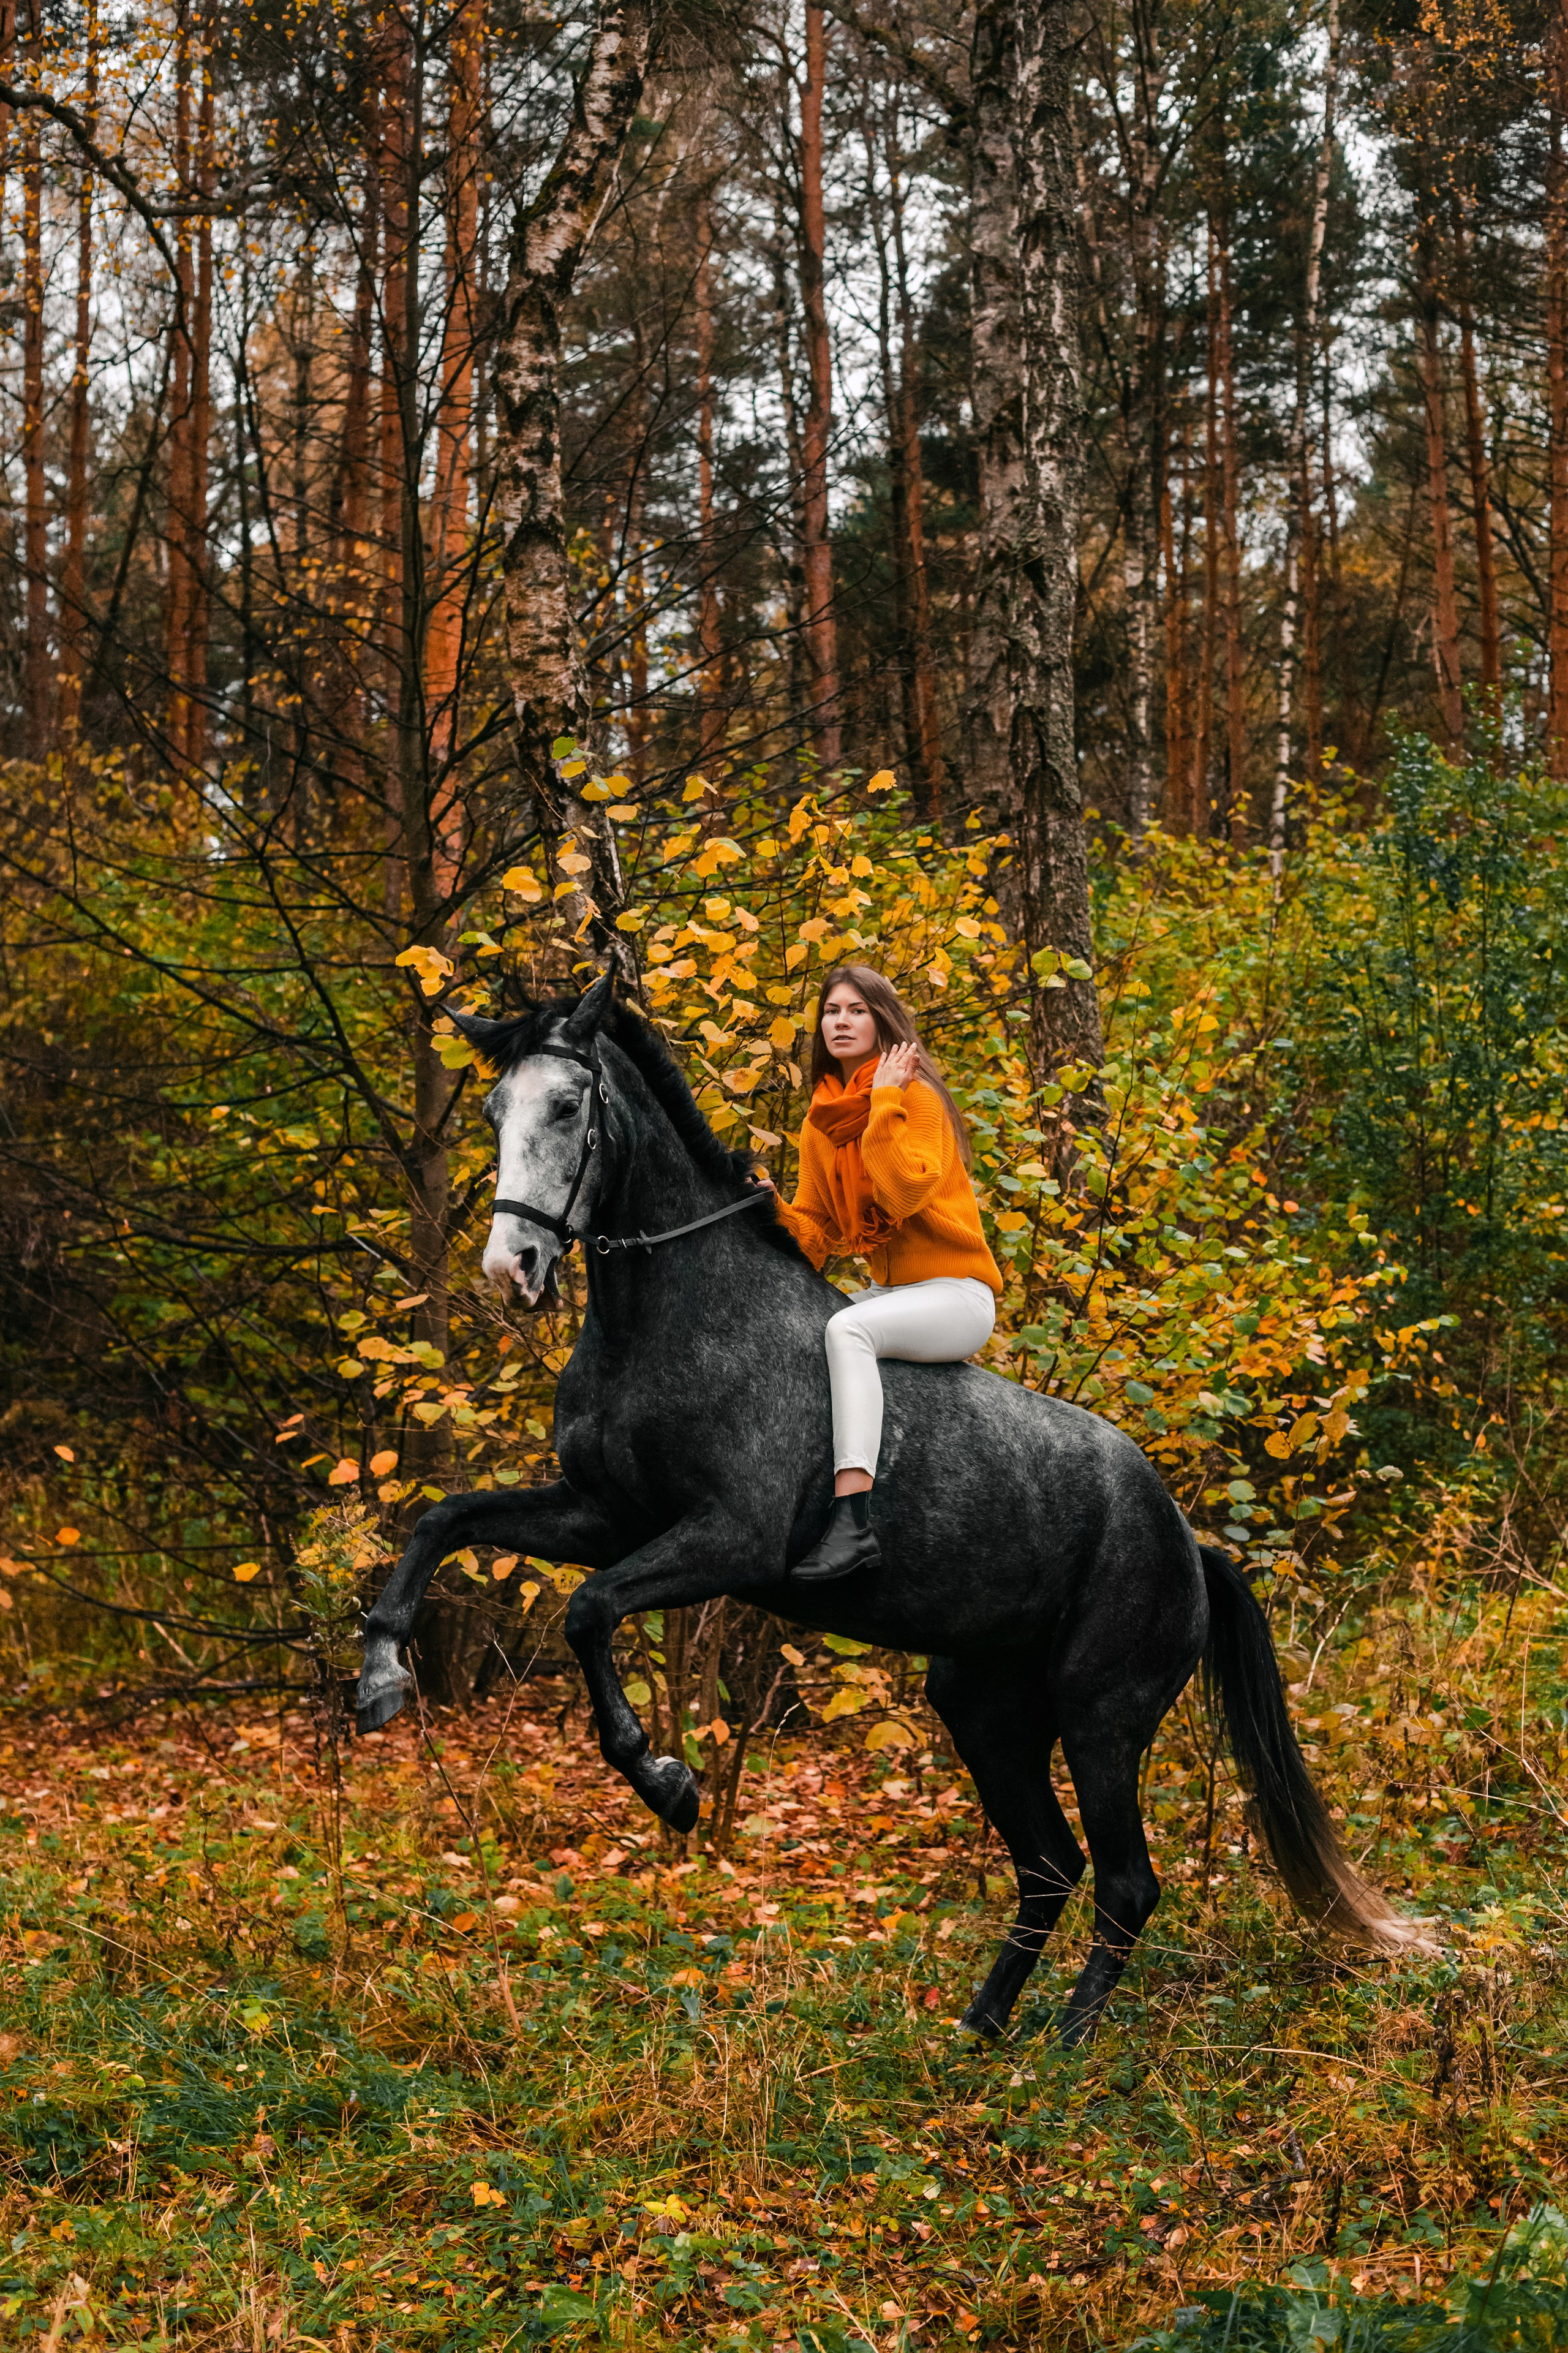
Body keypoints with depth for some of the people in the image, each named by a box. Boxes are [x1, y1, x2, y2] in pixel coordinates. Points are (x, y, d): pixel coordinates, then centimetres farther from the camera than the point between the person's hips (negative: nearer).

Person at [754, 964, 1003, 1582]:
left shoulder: (917, 1098, -10)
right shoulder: (819, 1124, 11)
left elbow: (904, 1193, -26)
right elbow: (815, 1232, 10)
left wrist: (884, 1101, -21)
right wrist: (774, 1210, -11)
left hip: (956, 1293, -8)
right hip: (887, 1292, 8)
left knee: (846, 1328, -34)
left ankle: (853, 1523, -45)